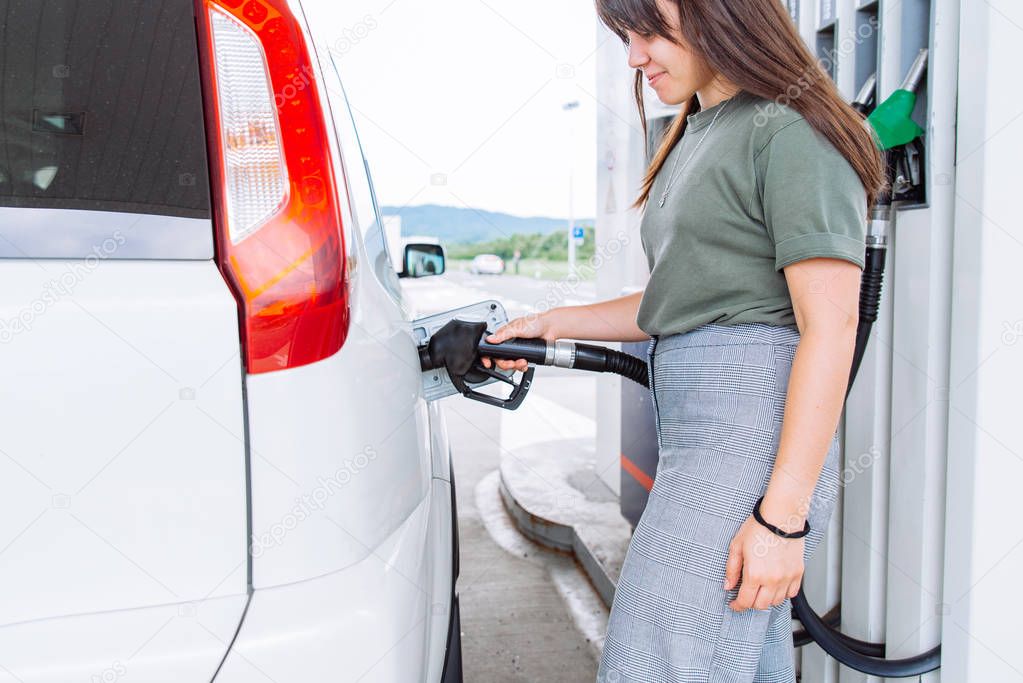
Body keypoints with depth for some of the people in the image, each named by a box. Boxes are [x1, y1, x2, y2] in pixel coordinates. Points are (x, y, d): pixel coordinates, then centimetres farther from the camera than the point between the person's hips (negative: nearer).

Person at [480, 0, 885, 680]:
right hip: (693, 425, 9)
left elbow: (831, 329, -15)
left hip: (750, 426, -9)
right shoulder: (696, 137, 21)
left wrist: (783, 516, -18)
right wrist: (555, 324, 19)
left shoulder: (789, 133, -8)